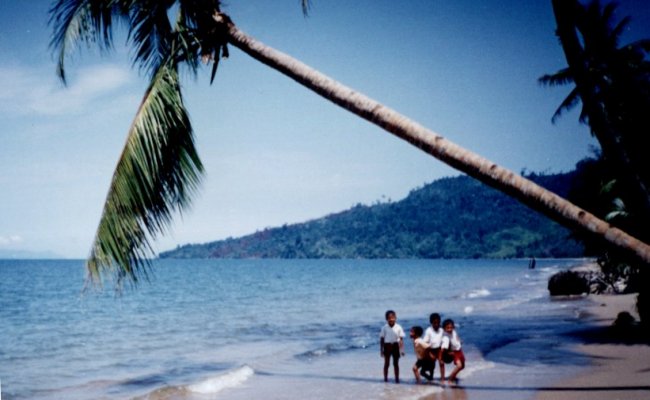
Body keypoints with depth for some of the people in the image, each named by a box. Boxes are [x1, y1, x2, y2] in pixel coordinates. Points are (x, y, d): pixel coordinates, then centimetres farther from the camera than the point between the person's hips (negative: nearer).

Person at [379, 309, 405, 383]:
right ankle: (385, 378, 15)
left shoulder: (398, 327, -4)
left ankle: (397, 378, 12)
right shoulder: (384, 328, -3)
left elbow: (401, 339, -2)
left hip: (395, 346, 0)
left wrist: (402, 350, -5)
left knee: (396, 363, 6)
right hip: (387, 346, 0)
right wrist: (381, 349, 0)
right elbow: (382, 339, 2)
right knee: (386, 363, 6)